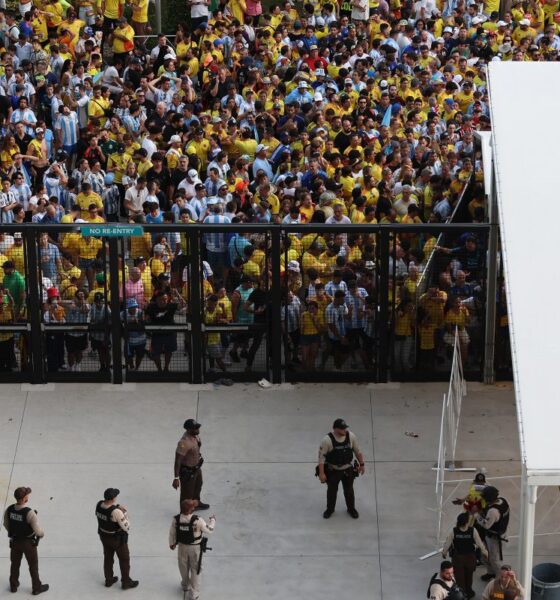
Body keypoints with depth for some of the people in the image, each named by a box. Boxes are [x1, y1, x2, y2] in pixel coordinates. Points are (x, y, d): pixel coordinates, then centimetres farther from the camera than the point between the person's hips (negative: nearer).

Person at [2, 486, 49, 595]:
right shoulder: (29, 513, -33)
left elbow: (6, 524, 1)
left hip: (15, 541, 4)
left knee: (15, 564, 25)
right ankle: (37, 588, 31)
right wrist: (42, 534, -3)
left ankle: (14, 585, 41)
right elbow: (37, 530, -27)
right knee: (33, 566, 16)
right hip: (28, 543, -4)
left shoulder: (9, 510, -16)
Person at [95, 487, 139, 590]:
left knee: (108, 557, 25)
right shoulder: (116, 512, -36)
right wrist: (124, 512, -18)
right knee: (124, 559, 16)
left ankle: (109, 580, 40)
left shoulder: (99, 505, -16)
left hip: (104, 536, 6)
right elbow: (127, 527, -27)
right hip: (118, 539, -6)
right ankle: (126, 582, 31)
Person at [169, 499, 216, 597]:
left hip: (182, 546, 3)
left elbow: (172, 533, -6)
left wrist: (172, 543, 14)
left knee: (184, 567, 27)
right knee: (195, 570, 15)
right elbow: (209, 530, -17)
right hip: (195, 548, -3)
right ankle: (193, 594, 23)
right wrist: (212, 520, 3)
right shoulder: (197, 521, -31)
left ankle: (185, 585, 52)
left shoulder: (176, 520, -21)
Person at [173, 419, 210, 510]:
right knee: (187, 493, 11)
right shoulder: (184, 443, -37)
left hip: (196, 467, 9)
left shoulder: (196, 435, -10)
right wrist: (176, 478, -30)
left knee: (198, 486, 32)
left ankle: (196, 504, 59)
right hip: (187, 472, -9)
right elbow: (177, 461, -32)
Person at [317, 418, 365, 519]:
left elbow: (357, 451, 0)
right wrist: (321, 473, -17)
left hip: (348, 469, 2)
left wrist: (361, 464, 6)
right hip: (333, 470, -2)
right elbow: (321, 456, -18)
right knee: (332, 490, 18)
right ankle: (330, 509, 42)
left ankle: (351, 509, 43)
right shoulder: (327, 440, -26)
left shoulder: (351, 436, -16)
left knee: (349, 490, 20)